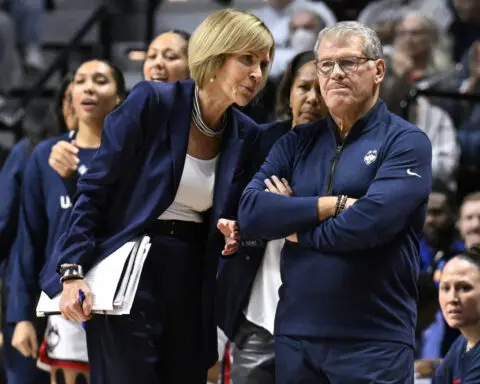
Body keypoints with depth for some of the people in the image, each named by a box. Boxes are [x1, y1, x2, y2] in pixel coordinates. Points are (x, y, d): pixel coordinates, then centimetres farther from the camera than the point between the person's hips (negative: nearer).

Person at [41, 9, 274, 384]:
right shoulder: (152, 102, -10)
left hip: (191, 286, 6)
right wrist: (73, 272, -16)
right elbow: (93, 189, -9)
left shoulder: (245, 135, 6)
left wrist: (235, 235, -6)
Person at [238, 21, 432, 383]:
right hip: (294, 333, 5)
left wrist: (291, 221, -5)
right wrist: (334, 205, -13)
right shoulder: (297, 142, 11)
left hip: (373, 340, -5)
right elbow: (250, 212, -3)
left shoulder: (406, 142, -4)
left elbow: (371, 221, -19)